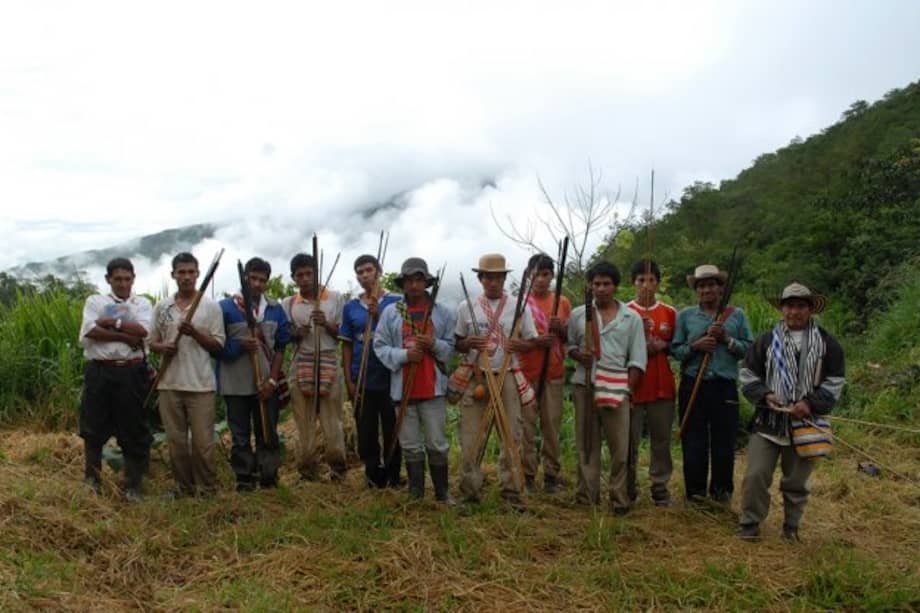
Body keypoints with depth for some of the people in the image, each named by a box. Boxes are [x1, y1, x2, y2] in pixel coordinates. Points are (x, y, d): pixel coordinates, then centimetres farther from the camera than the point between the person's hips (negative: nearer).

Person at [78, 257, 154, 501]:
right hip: (100, 371, 0)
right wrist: (125, 336, -14)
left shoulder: (142, 303, 9)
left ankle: (133, 485, 15)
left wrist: (112, 322, -8)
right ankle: (91, 478, 26)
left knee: (134, 430, 4)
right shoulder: (95, 301, 9)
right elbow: (90, 331, -10)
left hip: (132, 373, 0)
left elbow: (142, 330, -10)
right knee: (94, 427, 7)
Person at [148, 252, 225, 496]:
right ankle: (183, 487, 23)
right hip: (169, 384, 3)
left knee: (203, 441, -1)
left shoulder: (210, 306, 1)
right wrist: (163, 347, -9)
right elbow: (152, 342, 14)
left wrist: (194, 333, -16)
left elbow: (218, 346, -1)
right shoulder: (162, 307, 9)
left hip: (201, 384, -3)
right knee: (176, 441, 10)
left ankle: (207, 489, 12)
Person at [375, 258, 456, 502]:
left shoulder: (442, 313, 4)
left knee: (437, 444, 5)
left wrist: (435, 344, -15)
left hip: (433, 389, -1)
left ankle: (442, 493, 18)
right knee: (411, 445, 9)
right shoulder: (390, 312, 4)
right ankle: (416, 493, 20)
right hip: (403, 389, 1)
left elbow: (452, 347, 5)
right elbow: (380, 346, 1)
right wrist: (404, 355, -15)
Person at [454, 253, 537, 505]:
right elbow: (457, 344, 9)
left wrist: (520, 345, -16)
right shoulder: (466, 307, 5)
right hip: (474, 377, 0)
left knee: (512, 435, 3)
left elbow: (532, 342, 7)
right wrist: (469, 343, -13)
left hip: (507, 378, 0)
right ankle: (470, 491, 13)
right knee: (469, 436, 1)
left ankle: (511, 490, 14)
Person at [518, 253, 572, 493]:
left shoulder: (563, 303, 9)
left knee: (552, 425, 4)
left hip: (554, 374, 2)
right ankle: (528, 475, 8)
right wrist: (535, 340, -15)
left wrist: (560, 328, -10)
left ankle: (552, 474, 14)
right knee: (527, 425, 0)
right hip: (526, 373, -2)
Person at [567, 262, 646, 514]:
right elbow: (569, 344, 16)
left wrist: (627, 389, -5)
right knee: (586, 443, 7)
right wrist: (577, 354, -7)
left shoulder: (631, 318, 6)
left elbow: (637, 359, 4)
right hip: (584, 385, 1)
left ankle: (619, 498, 7)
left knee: (620, 446, -3)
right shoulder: (578, 315, 9)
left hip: (616, 388, -1)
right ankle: (586, 496, 15)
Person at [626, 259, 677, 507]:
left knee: (662, 439, 8)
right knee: (630, 440, 5)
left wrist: (663, 346, -7)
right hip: (633, 385, -2)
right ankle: (628, 488, 17)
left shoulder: (670, 313, 7)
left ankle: (660, 486, 20)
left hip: (662, 386, 2)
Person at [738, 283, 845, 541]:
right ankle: (750, 522, 13)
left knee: (797, 481, 12)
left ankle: (792, 526, 30)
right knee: (756, 475, -4)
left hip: (805, 422, 0)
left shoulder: (826, 343, 3)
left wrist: (810, 403, -12)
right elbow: (748, 375, 6)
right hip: (768, 421, 0)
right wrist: (765, 395, -12)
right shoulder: (766, 340, 4)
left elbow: (834, 382, 2)